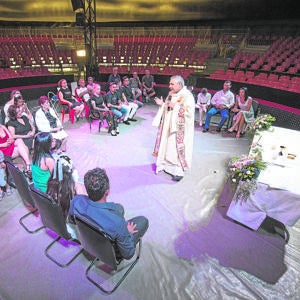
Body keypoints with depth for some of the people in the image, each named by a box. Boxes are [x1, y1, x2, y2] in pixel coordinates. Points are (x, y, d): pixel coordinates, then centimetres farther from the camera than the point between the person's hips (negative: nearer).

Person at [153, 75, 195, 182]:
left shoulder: (187, 96, -14)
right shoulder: (171, 93, 10)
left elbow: (188, 113, -22)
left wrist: (175, 106, -23)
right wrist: (162, 104, 1)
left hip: (179, 129, -8)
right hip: (168, 126, 8)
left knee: (177, 148, -4)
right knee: (167, 145, 14)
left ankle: (179, 171, 6)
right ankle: (167, 164, 31)